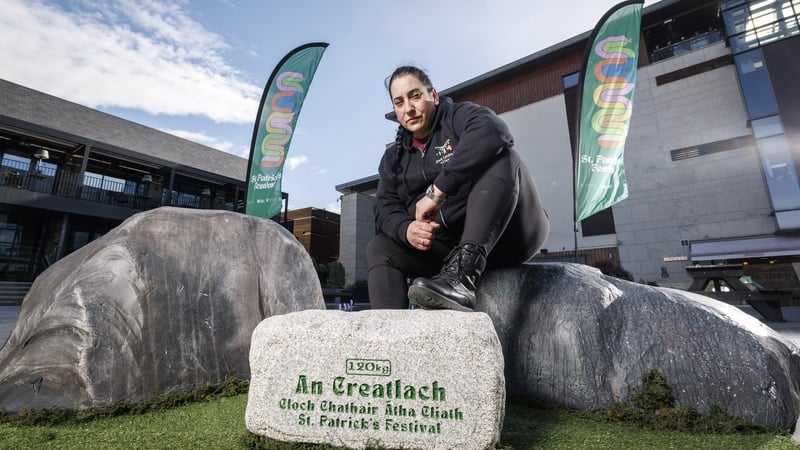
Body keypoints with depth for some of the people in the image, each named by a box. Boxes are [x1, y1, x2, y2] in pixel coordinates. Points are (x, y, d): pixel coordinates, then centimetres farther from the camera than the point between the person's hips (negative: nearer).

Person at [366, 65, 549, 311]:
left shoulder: (461, 116, -1)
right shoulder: (393, 157, 13)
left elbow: (492, 132, -26)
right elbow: (385, 208, 1)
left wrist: (436, 191, -31)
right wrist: (406, 230, -23)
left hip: (510, 234, -4)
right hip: (446, 246, 5)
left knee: (499, 154, -27)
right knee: (379, 248, -8)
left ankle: (462, 275, -42)